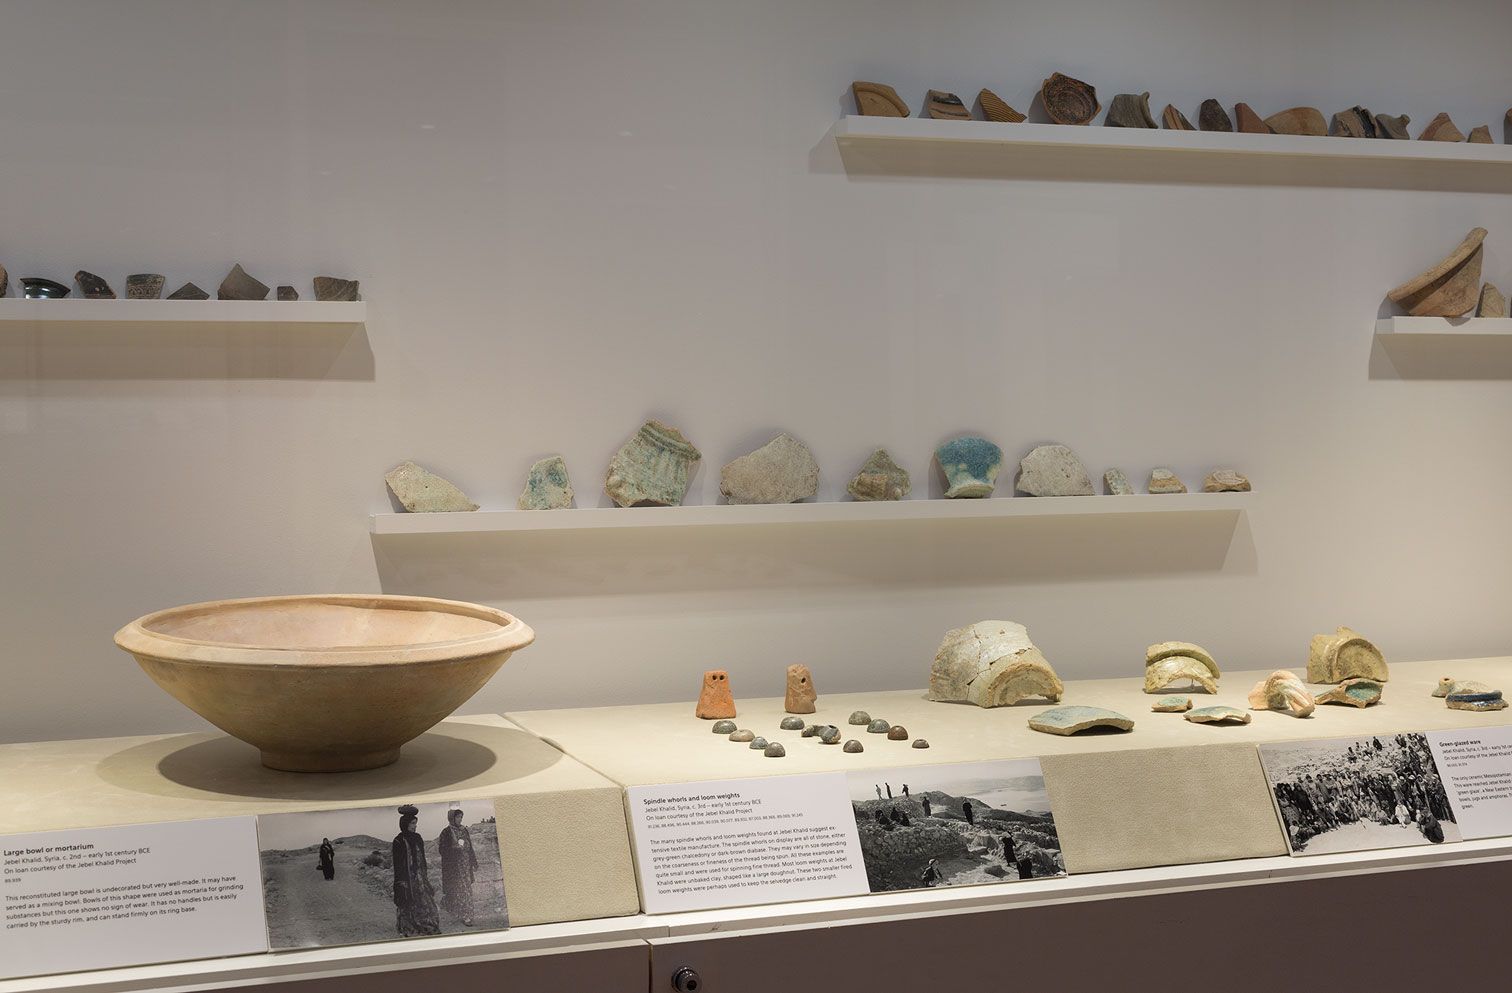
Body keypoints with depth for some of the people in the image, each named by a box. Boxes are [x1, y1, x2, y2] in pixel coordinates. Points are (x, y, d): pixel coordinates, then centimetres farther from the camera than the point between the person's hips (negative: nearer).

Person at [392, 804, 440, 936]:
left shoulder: (417, 838, 9)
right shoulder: (399, 841, -10)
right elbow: (397, 862, -10)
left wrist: (425, 873, 15)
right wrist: (401, 880, -13)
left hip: (419, 875, 6)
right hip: (407, 877, -6)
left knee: (426, 901, 4)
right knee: (407, 906, 0)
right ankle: (405, 931, 10)